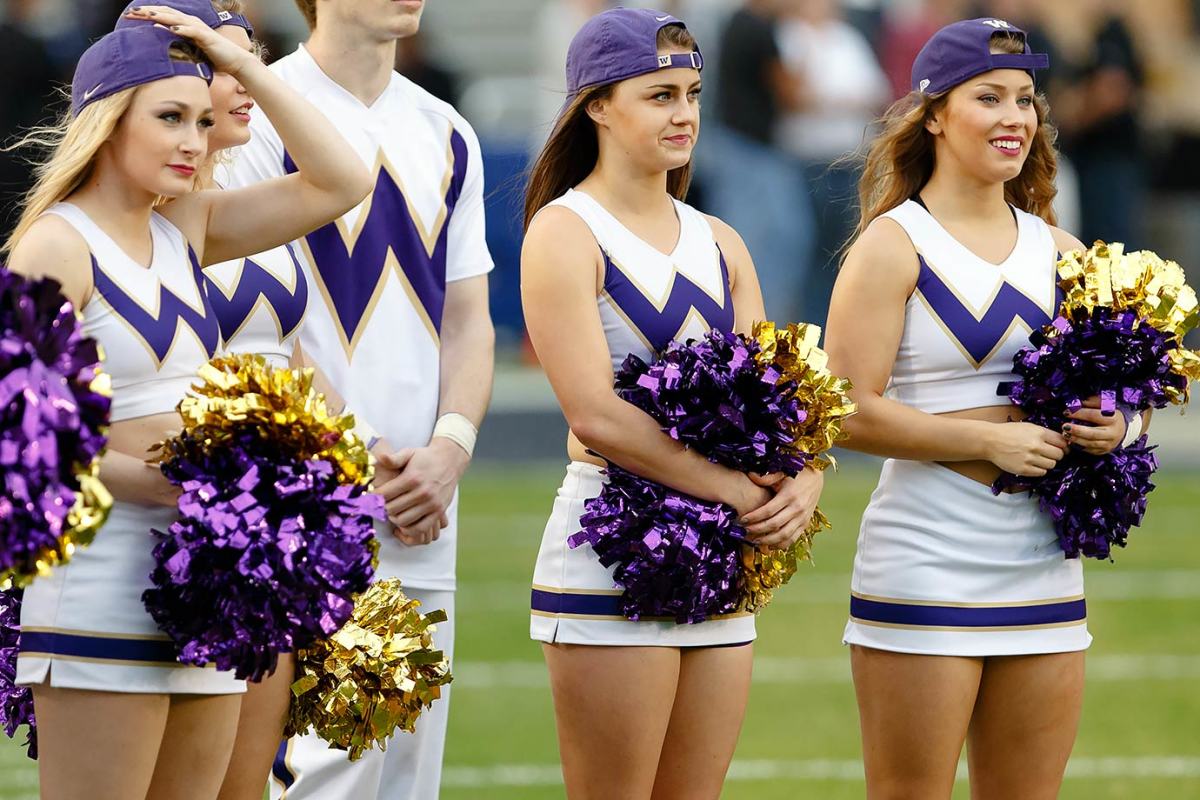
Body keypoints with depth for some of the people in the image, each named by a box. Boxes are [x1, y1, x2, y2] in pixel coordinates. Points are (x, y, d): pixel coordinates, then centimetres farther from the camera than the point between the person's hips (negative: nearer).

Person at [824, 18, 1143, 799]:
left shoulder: (1058, 251, 12)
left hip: (1045, 565, 6)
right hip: (926, 567, -6)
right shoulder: (894, 244, -5)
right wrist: (991, 442, -18)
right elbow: (850, 412, -14)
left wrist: (1111, 426, -1)